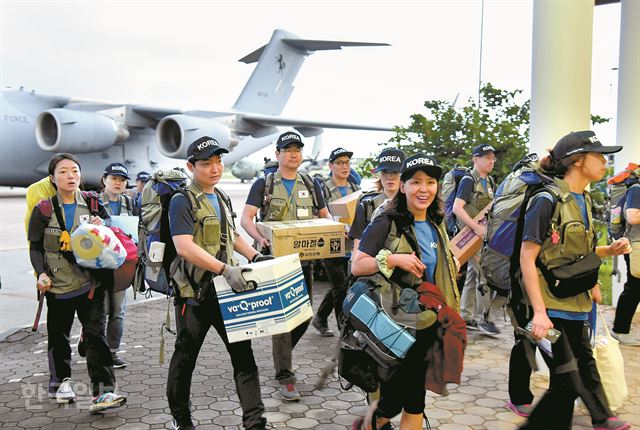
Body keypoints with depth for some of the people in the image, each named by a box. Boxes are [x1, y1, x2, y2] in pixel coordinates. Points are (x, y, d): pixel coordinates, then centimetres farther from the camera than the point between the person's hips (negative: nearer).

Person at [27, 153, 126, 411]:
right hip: (58, 284, 0)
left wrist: (102, 225, -10)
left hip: (90, 283, 0)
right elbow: (35, 247, 3)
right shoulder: (44, 210, 0)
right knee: (58, 336, 12)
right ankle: (60, 381, 33)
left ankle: (102, 392, -7)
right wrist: (42, 274, -12)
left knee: (96, 335, -6)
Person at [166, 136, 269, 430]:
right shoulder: (182, 201, -10)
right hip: (195, 293, -6)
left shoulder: (223, 199, 14)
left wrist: (254, 256, 11)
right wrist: (225, 269, -31)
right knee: (185, 356, 10)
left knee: (243, 354, 1)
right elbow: (184, 246, -23)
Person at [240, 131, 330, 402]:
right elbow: (246, 219, -8)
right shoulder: (264, 185, 1)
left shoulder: (309, 185, 14)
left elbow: (325, 216, 18)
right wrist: (260, 239, -28)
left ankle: (281, 353, 36)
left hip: (304, 260, 5)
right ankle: (286, 378, 2)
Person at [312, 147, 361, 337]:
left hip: (351, 247, 6)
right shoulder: (322, 187, -4)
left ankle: (320, 318, 34)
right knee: (341, 289, -6)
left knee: (337, 288, 15)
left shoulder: (355, 188, 13)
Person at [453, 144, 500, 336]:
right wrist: (476, 227, -28)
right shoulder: (468, 180, -11)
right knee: (486, 275, -11)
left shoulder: (489, 181, 15)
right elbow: (457, 208, -21)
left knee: (473, 276, 12)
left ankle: (466, 318, 21)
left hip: (483, 235, 9)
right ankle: (482, 319, -1)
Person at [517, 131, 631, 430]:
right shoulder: (547, 200, -17)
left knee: (584, 363, 25)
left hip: (575, 304, 9)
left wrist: (609, 250, 3)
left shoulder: (584, 200, 9)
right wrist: (539, 313, -25)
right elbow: (527, 258, -20)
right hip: (551, 306, -8)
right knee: (568, 382, -7)